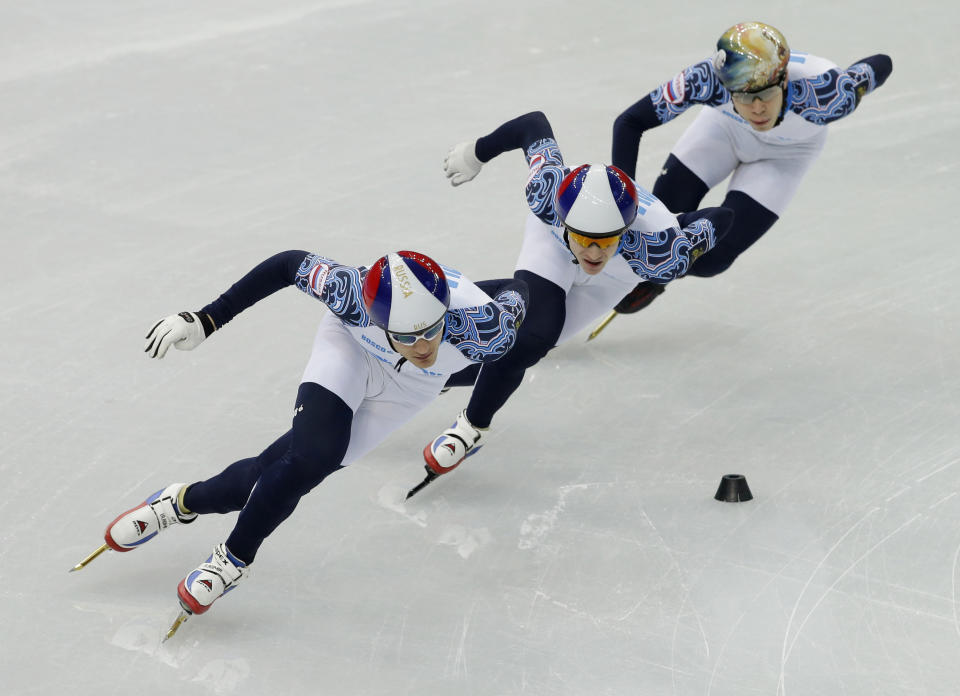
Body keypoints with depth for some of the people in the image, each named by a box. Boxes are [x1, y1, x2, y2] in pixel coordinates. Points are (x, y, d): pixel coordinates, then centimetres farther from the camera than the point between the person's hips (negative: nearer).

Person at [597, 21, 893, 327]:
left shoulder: (823, 92, -45)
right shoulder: (710, 80, -42)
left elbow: (881, 65, -24)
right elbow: (629, 123, -33)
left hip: (786, 152, -1)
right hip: (726, 127, 1)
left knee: (708, 259, -8)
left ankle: (654, 277, 27)